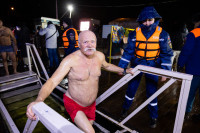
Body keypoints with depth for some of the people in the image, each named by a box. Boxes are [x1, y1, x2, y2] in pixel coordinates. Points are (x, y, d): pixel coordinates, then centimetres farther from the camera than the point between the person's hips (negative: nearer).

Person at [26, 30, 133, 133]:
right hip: (73, 104, -5)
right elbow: (52, 81, -32)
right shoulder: (71, 60, -26)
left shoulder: (99, 56, -9)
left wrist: (123, 70, 19)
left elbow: (107, 66, 14)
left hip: (91, 104, 6)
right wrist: (38, 100, -48)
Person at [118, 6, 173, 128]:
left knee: (152, 92, 7)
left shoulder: (162, 34, -8)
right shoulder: (135, 34, -7)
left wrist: (165, 71, -11)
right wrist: (121, 66, -8)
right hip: (137, 64, 1)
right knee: (131, 88, 10)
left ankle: (154, 117, 29)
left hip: (152, 66, -1)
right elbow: (128, 52, -4)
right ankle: (125, 108, 35)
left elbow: (166, 54, -4)